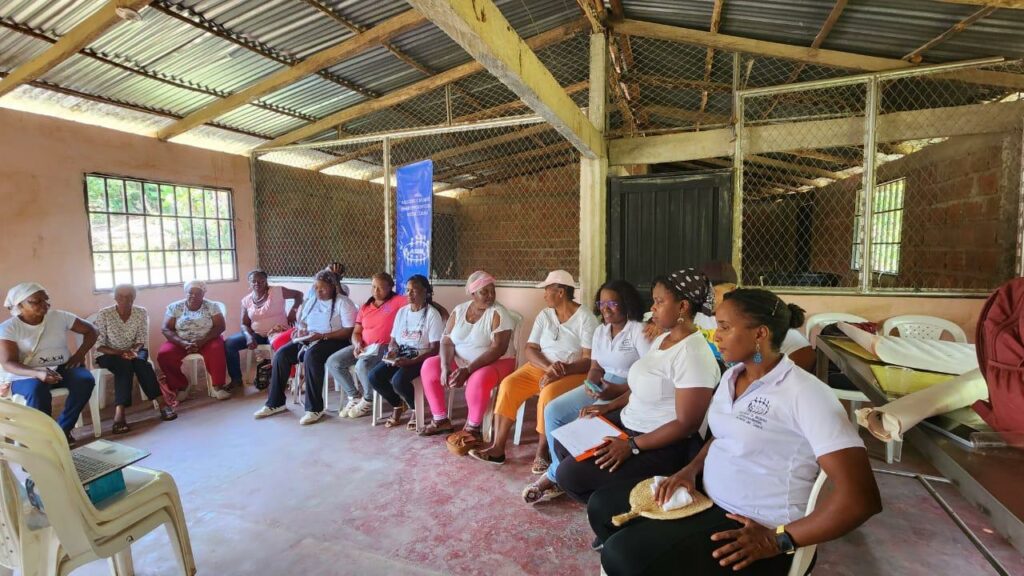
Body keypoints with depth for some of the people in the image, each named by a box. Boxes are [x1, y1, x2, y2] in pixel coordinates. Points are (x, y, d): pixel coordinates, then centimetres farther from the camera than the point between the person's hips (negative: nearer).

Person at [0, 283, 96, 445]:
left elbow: (90, 331, 10)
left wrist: (80, 353, -7)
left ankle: (63, 429, -14)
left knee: (85, 380, -30)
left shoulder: (60, 316, 1)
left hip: (61, 368, 3)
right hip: (26, 375, -2)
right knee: (38, 389, -37)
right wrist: (38, 374, -36)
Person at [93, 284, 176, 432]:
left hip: (134, 351, 2)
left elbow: (141, 340, -2)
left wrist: (133, 350, -23)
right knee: (125, 365, -34)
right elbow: (98, 345, -10)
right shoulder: (103, 314, -10)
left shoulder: (141, 312, -3)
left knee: (140, 361, -32)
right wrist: (120, 353, -25)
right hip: (109, 354, -2)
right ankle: (119, 413, -42)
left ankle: (161, 403, -38)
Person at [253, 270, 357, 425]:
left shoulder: (342, 302, -7)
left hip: (333, 341, -7)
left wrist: (323, 336, -22)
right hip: (308, 341, 7)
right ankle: (275, 402, -1)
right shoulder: (311, 301, 16)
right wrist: (300, 330, -3)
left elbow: (349, 331, -16)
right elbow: (301, 322, 21)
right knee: (281, 354, -14)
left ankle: (314, 408, -28)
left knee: (311, 355, -36)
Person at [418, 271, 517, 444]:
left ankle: (472, 428, -11)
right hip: (460, 361, 6)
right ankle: (440, 420, 5)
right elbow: (447, 341, -2)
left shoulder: (499, 313, -16)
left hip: (495, 363, -6)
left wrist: (468, 370, -30)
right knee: (429, 366, -6)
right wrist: (445, 366, -21)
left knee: (478, 380, -36)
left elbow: (498, 349, -24)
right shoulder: (459, 310, 1)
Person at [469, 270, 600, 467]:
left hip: (573, 373, -5)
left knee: (549, 393, -34)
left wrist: (561, 371, -28)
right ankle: (497, 448, -14)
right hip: (541, 367, 5)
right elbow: (530, 349, 0)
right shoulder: (544, 315, 6)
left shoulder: (585, 318, -9)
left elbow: (589, 360, -15)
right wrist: (548, 367, -20)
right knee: (508, 385, -18)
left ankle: (542, 451, -15)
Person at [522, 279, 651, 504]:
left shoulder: (639, 331, -13)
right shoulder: (600, 331, 10)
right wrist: (590, 384, -11)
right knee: (553, 410, -8)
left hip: (629, 392, -7)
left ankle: (554, 476, -4)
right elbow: (596, 368, 12)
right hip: (601, 386, 8)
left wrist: (618, 391, -26)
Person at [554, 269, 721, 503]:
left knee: (569, 475, -14)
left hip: (663, 445, -9)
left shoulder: (693, 355, -24)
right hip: (628, 422, 9)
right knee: (564, 443, 9)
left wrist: (632, 446, -23)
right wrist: (609, 406, 7)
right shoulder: (662, 338, 6)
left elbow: (687, 424, -23)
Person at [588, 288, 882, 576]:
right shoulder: (732, 376, 6)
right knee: (603, 504, 4)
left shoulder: (805, 394, -20)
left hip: (753, 527, -8)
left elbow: (862, 497, -23)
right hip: (708, 496, 8)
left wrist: (778, 541, -19)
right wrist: (691, 469, 2)